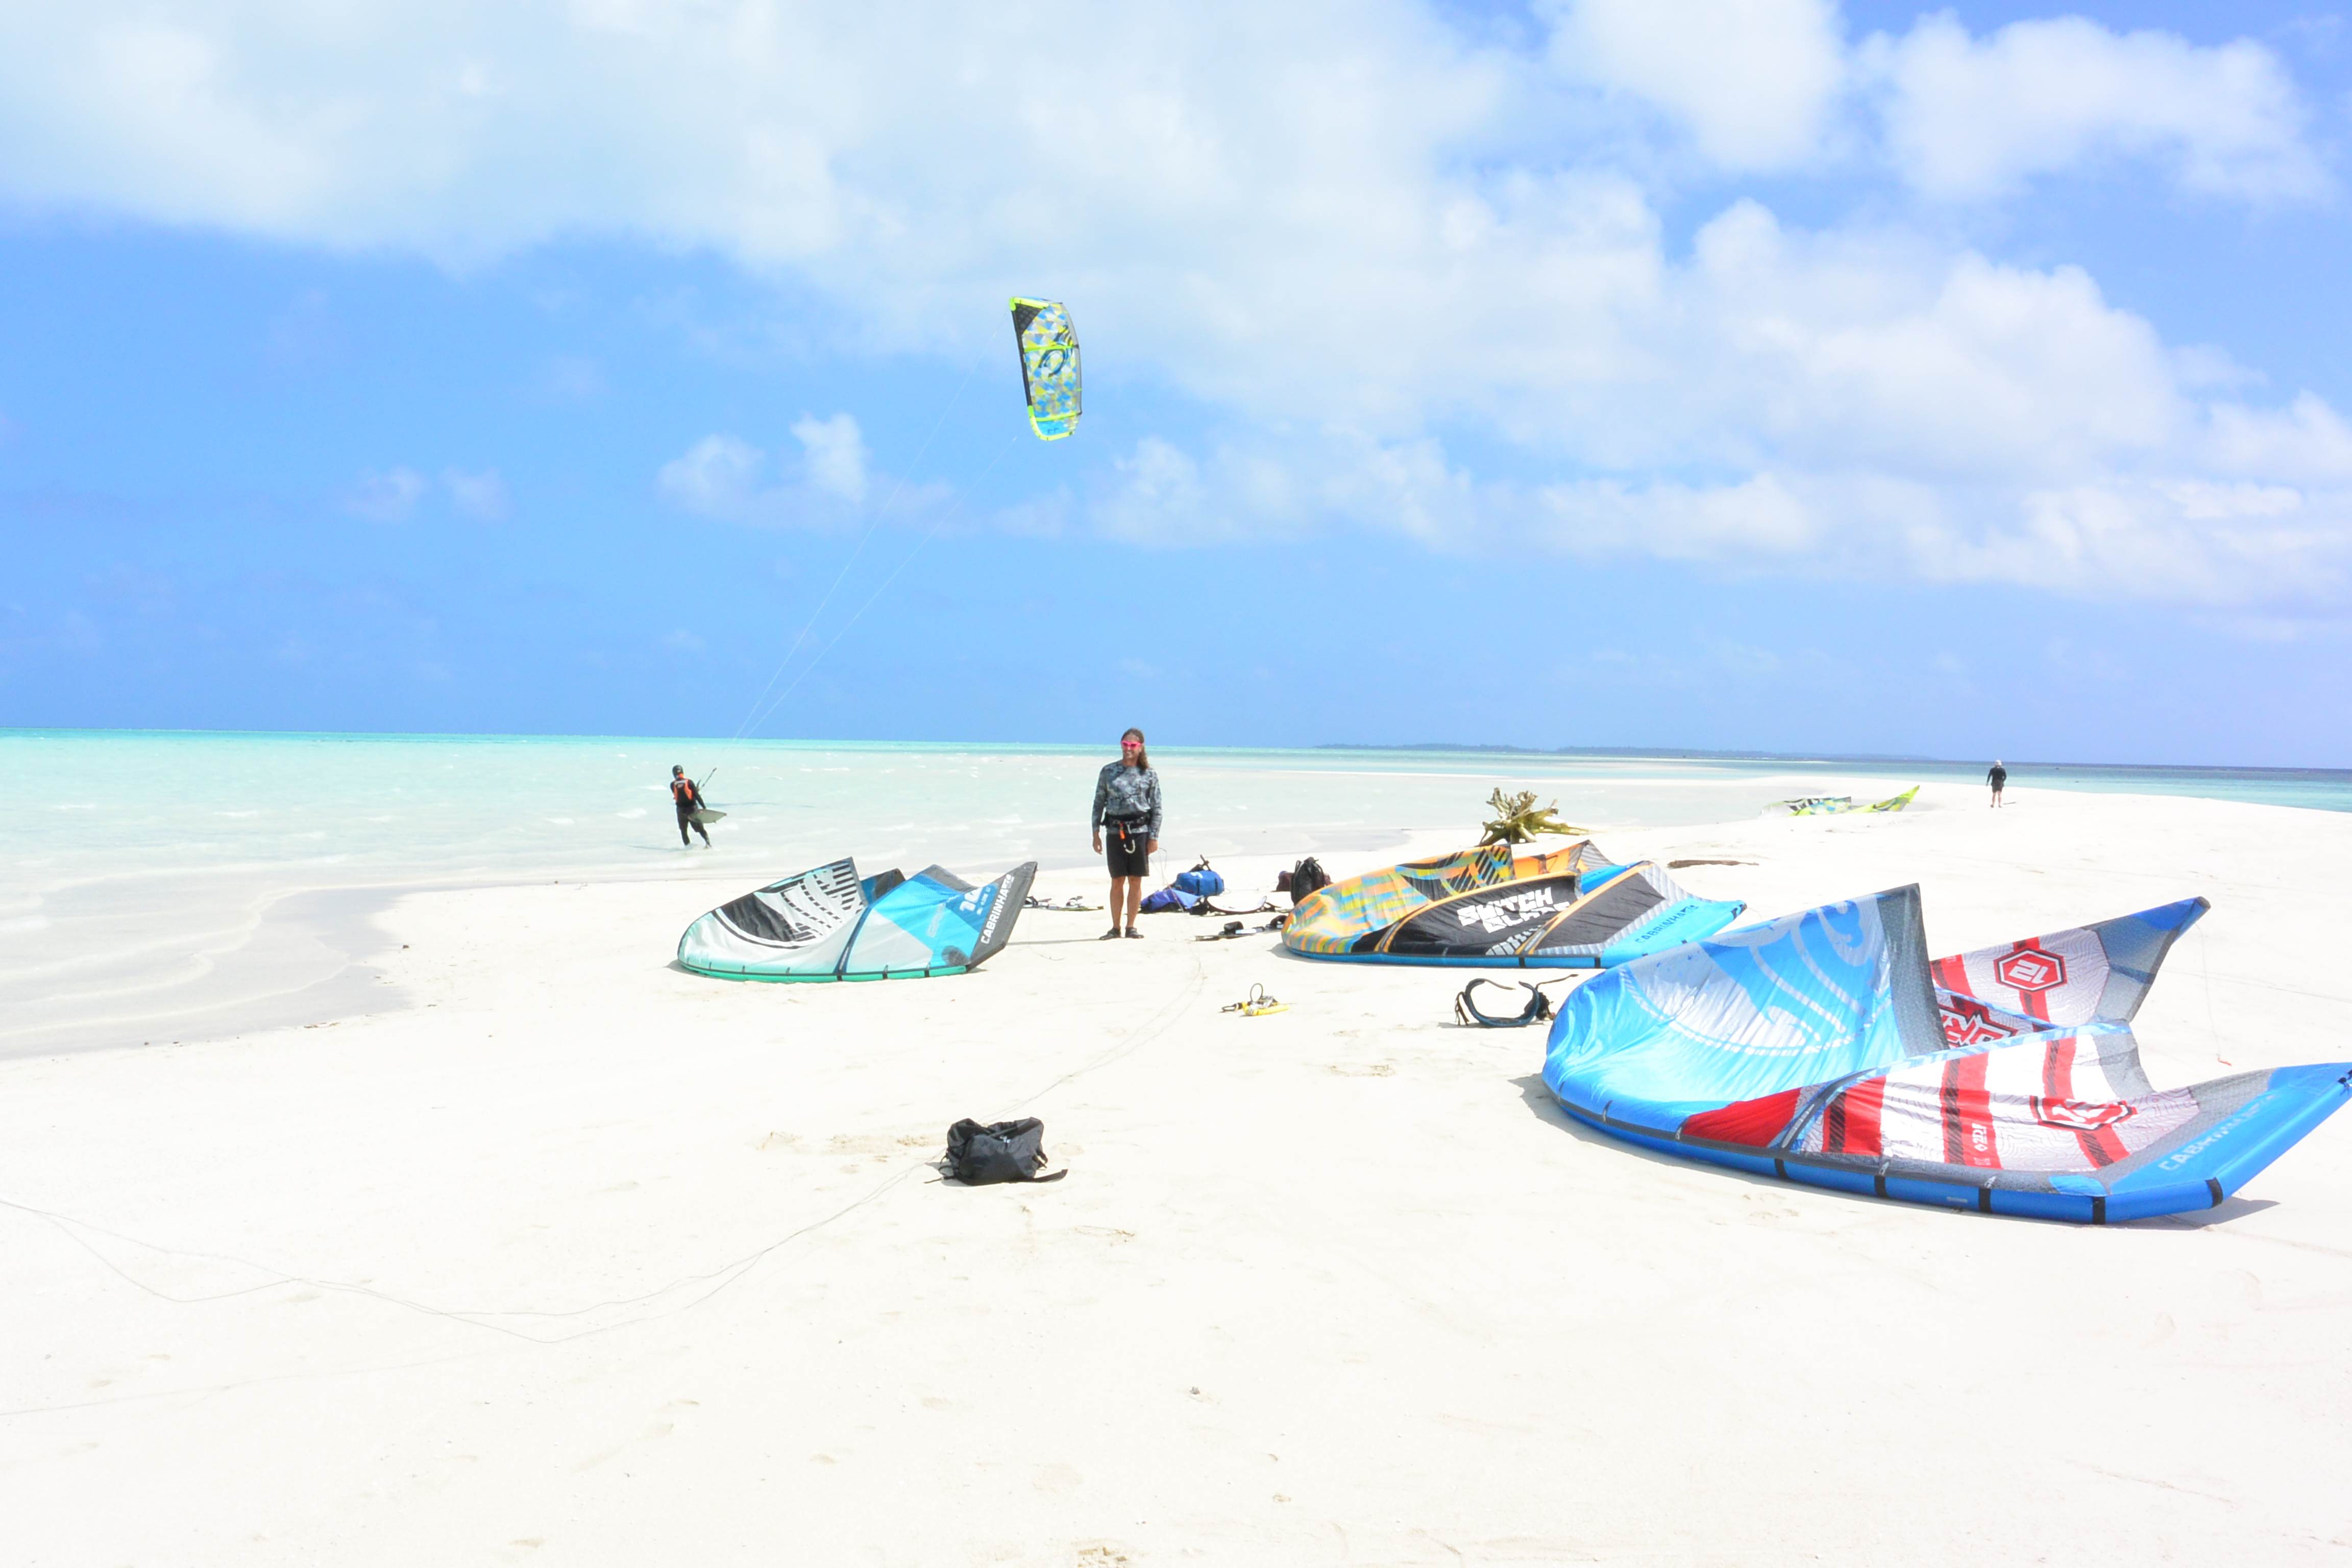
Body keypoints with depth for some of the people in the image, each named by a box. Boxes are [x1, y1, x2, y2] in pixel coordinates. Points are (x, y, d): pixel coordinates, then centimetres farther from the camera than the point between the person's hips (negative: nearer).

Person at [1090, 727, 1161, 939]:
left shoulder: (1149, 775, 4)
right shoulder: (1108, 771, 6)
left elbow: (1156, 808, 5)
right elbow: (1099, 803, 8)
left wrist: (1154, 837, -1)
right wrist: (1096, 833, 4)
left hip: (1140, 830, 0)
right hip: (1115, 831, 1)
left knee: (1136, 881, 3)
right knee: (1117, 881, 4)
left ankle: (1131, 926, 11)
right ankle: (1115, 927, 10)